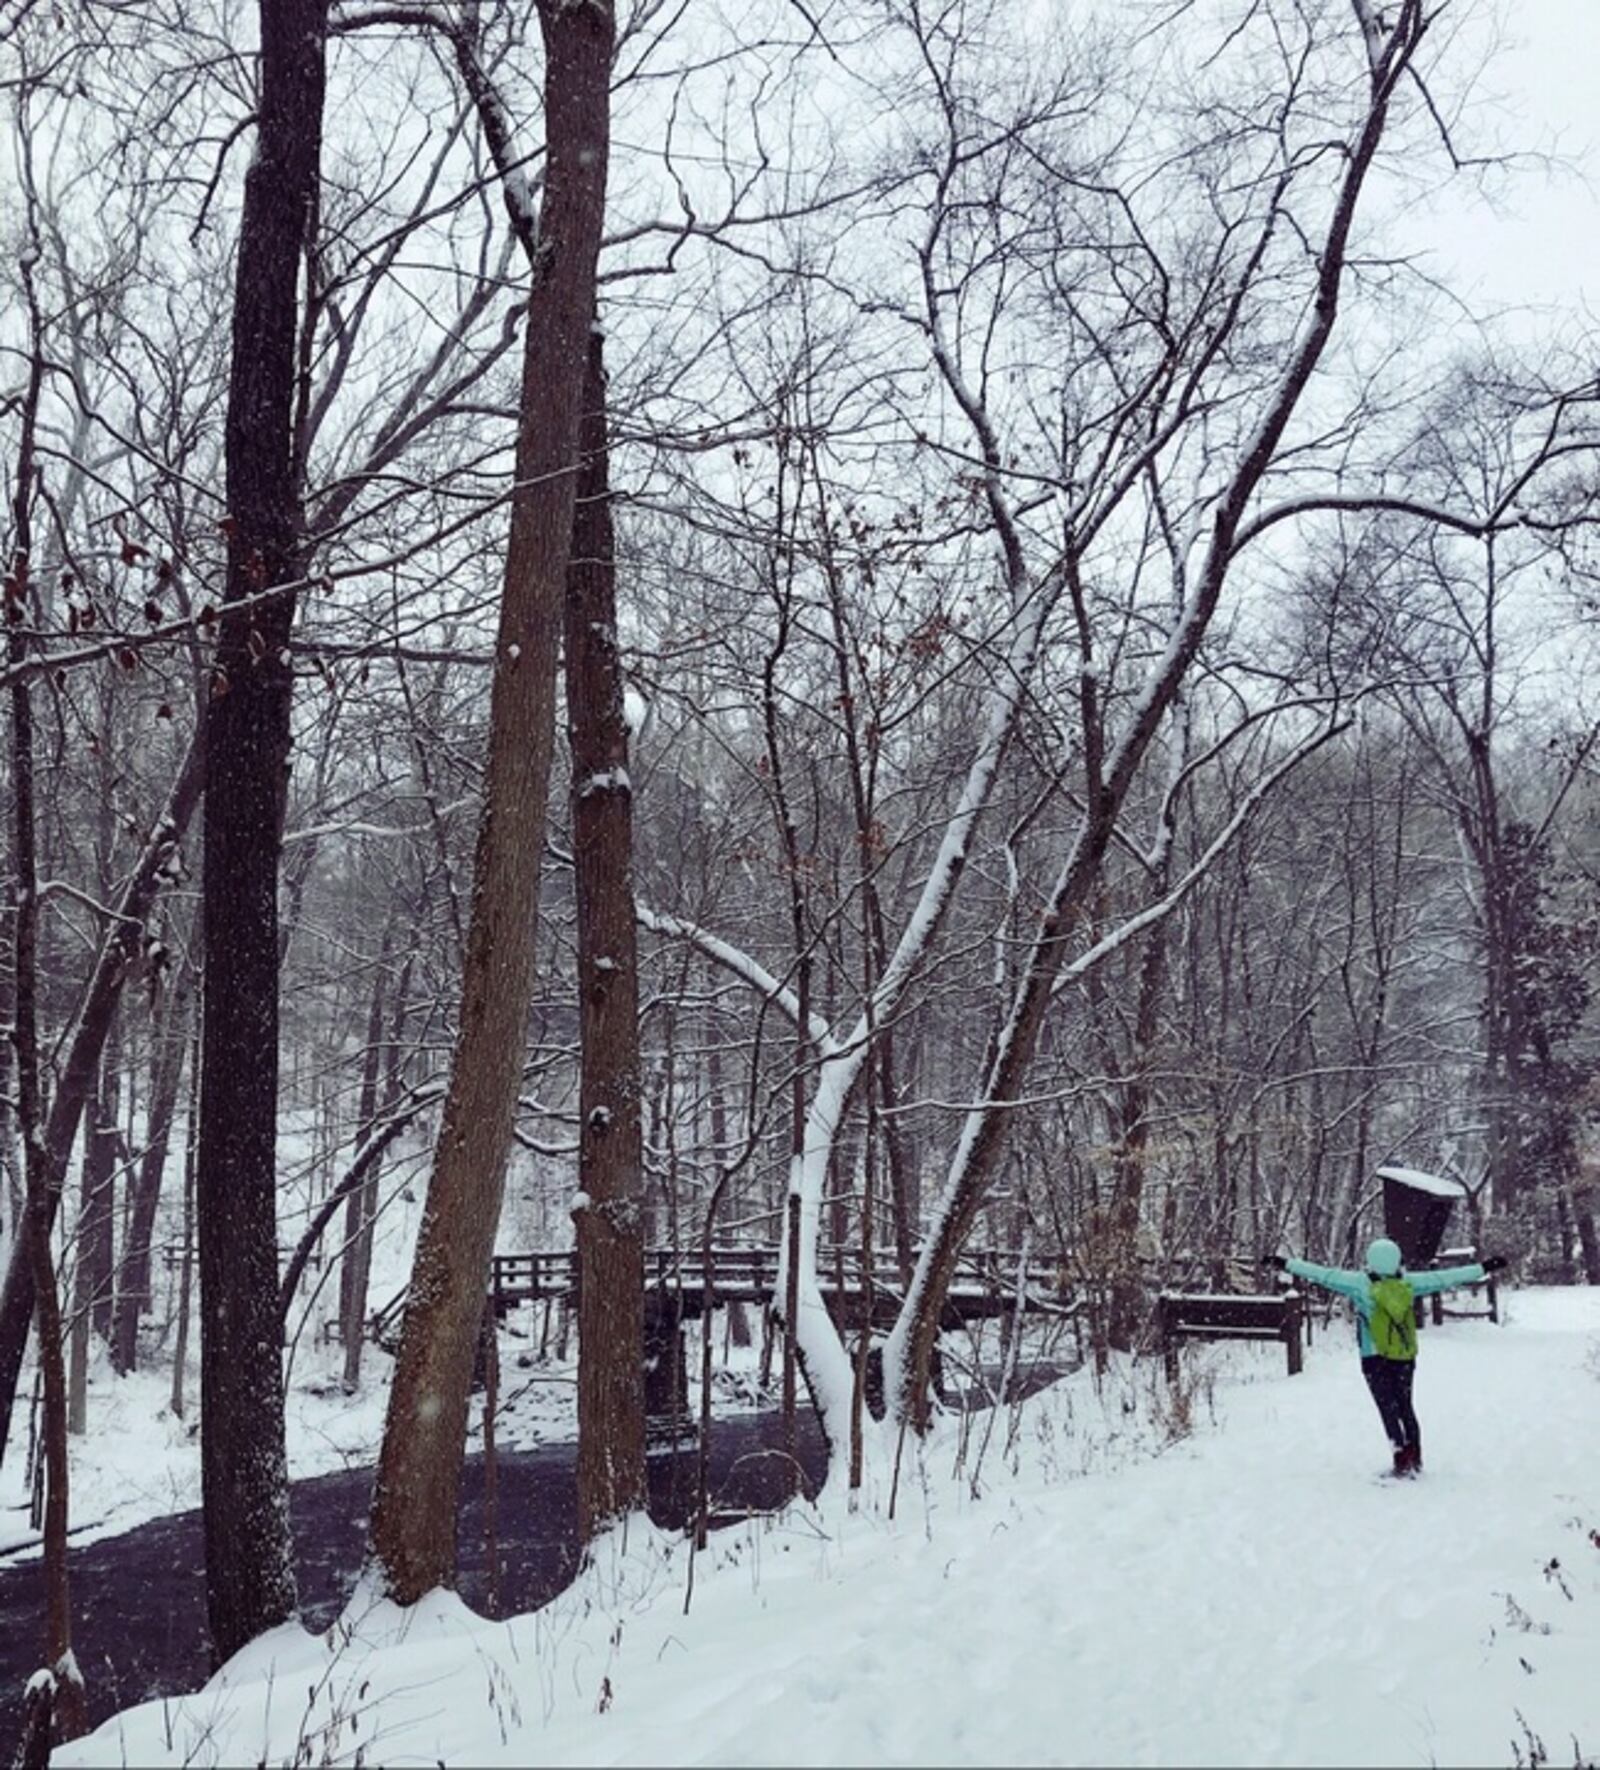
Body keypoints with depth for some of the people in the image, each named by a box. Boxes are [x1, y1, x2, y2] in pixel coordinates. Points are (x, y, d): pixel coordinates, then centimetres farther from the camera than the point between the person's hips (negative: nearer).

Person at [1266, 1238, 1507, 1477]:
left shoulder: (1361, 1285, -13)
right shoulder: (1409, 1283, -4)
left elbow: (1325, 1275, -15)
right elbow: (1444, 1278, 3)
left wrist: (1287, 1265, -13)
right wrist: (1483, 1268, 12)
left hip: (1376, 1359, -4)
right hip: (1406, 1359, 4)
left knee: (1388, 1408, 2)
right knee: (1405, 1406, 17)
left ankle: (1402, 1460, -3)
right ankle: (1415, 1459, 21)